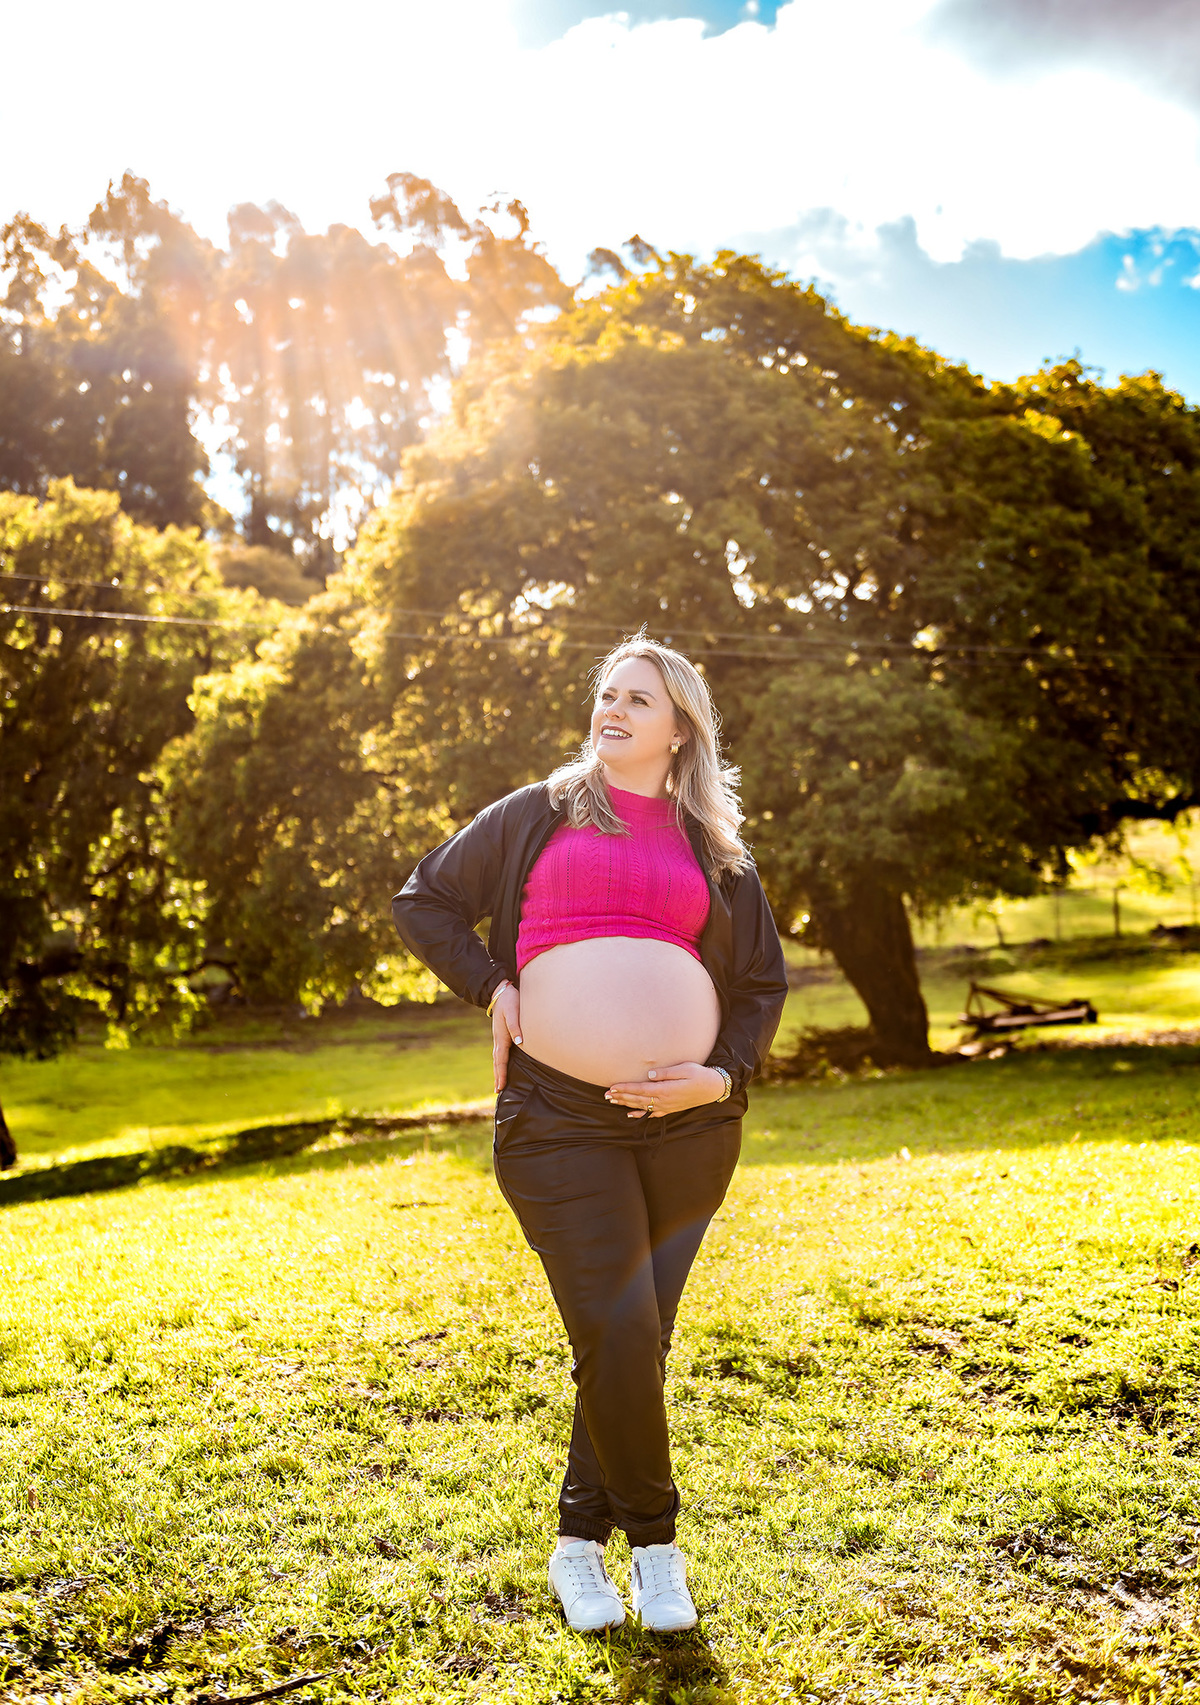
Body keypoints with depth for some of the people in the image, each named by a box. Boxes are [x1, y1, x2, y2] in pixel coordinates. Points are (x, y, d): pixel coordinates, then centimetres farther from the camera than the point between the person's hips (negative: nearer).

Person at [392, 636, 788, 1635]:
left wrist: (726, 1076, 0)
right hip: (559, 1118, -2)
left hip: (687, 1123, 3)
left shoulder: (717, 852, 14)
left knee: (638, 1339, 8)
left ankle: (581, 1540, 26)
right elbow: (424, 902, 14)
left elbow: (763, 983, 17)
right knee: (617, 1335, -9)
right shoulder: (541, 813, 11)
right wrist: (492, 990, 0)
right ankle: (654, 1538, 14)